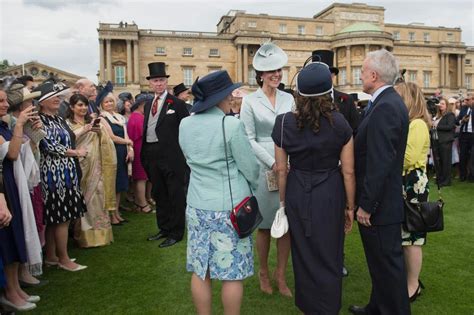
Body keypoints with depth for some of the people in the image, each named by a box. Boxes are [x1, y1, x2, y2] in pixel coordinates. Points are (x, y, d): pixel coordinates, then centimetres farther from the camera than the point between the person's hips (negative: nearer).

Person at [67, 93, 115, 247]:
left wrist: (100, 132, -11)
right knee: (81, 198, -2)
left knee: (97, 196, 3)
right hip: (79, 165, -3)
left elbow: (103, 142, 8)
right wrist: (83, 130, -21)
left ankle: (99, 233, 12)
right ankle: (85, 235, 8)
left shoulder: (92, 122, 13)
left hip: (95, 165, 3)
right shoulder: (68, 123, 2)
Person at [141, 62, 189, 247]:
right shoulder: (148, 105, 14)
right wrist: (144, 154, 11)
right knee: (159, 194, 16)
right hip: (152, 155, 7)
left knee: (176, 195, 3)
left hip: (171, 155, -7)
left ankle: (176, 233, 15)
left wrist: (184, 154, -12)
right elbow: (146, 129, 16)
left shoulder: (177, 103, -6)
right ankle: (164, 229, 30)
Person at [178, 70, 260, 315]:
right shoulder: (231, 124, -15)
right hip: (229, 206, -5)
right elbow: (250, 168, -8)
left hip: (197, 205, 6)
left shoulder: (185, 124, 3)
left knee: (200, 270, 14)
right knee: (232, 273, 8)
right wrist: (251, 186, 12)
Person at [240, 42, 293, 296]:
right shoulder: (250, 101, -2)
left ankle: (280, 275, 24)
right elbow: (249, 140, -6)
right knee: (265, 224, 6)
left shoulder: (289, 99, 9)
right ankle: (263, 272, 29)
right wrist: (273, 164, -14)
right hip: (263, 169, -3)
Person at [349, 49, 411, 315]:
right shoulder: (390, 101, 10)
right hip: (385, 201, 10)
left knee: (387, 263, 5)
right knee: (381, 260, 22)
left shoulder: (385, 107, -22)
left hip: (380, 204, -10)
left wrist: (365, 205, -19)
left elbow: (379, 163, -25)